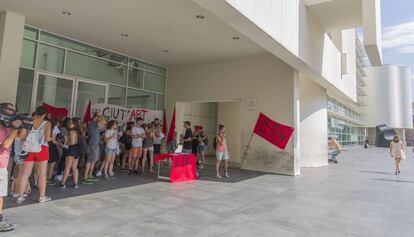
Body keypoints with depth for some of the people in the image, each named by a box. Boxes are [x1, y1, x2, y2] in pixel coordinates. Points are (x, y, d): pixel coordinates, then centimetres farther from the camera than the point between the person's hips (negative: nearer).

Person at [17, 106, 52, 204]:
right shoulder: (47, 123, -4)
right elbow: (47, 139, -10)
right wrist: (52, 138, 11)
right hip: (41, 148, -3)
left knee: (25, 173, 10)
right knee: (42, 174, 6)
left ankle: (20, 196, 15)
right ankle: (42, 196, 13)